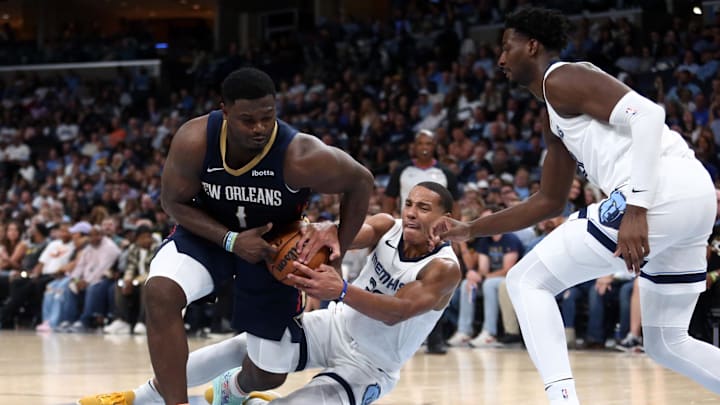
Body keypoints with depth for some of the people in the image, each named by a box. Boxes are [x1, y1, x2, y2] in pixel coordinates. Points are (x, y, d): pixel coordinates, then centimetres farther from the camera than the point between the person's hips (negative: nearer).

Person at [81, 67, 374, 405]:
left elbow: (361, 181, -17)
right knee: (160, 292, -32)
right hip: (210, 231, 0)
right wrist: (231, 240, -26)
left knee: (269, 374, 4)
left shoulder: (301, 158, -34)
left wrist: (339, 249, -18)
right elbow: (175, 202, -13)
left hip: (274, 244, 0)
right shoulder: (194, 141, -29)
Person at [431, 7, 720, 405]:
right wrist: (470, 229, 36)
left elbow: (646, 114, -15)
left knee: (526, 280, 0)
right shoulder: (556, 118, 29)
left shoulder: (562, 79, -1)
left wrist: (636, 209, -22)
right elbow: (549, 201, 37)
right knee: (666, 343, 22)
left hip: (662, 190, -10)